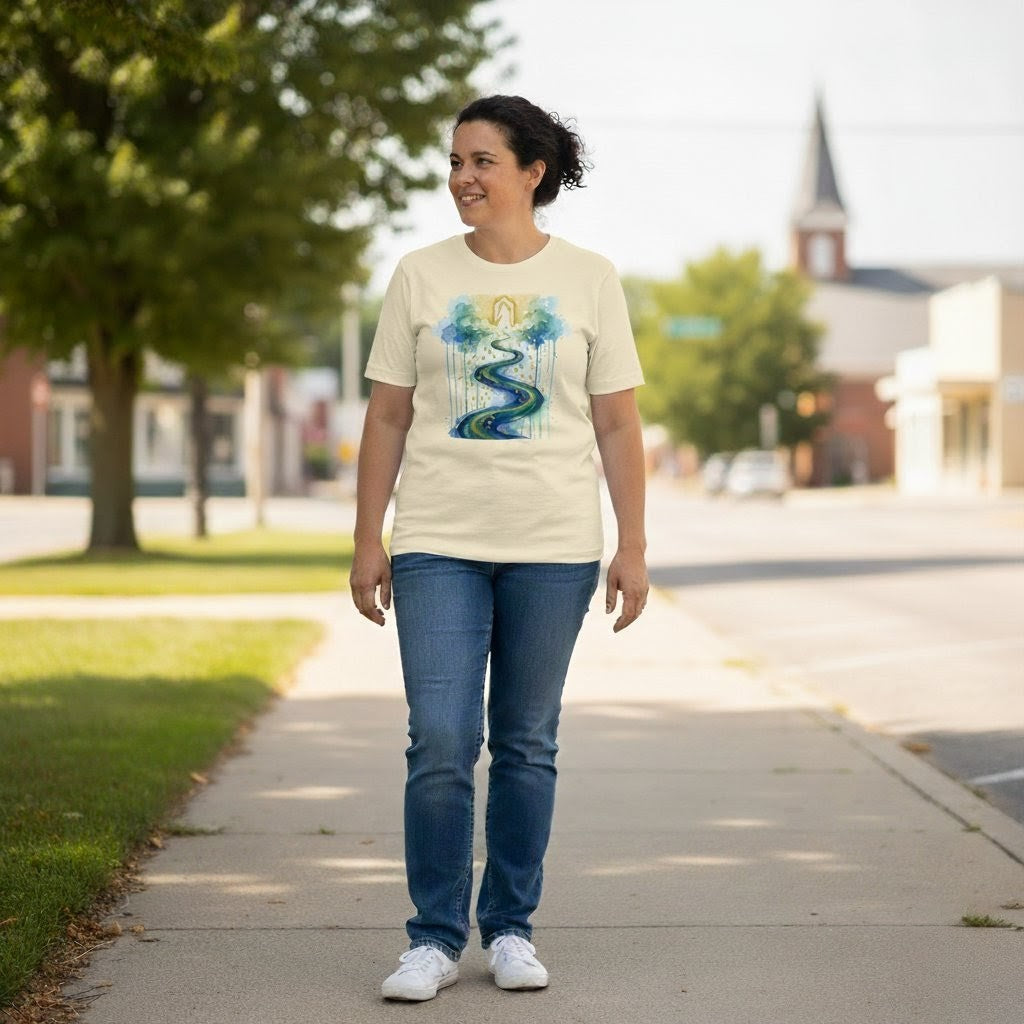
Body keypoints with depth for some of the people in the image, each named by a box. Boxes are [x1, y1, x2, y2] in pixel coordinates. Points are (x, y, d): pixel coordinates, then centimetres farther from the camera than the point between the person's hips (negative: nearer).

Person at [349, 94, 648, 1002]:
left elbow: (617, 423, 4)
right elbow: (387, 418, 6)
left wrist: (633, 547, -1)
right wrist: (368, 542, 2)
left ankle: (511, 928, 20)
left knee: (527, 745, 7)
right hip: (439, 545, 0)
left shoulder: (589, 279, 4)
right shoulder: (420, 276, 5)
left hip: (553, 548, 0)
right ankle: (434, 939, 5)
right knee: (440, 745, -6)